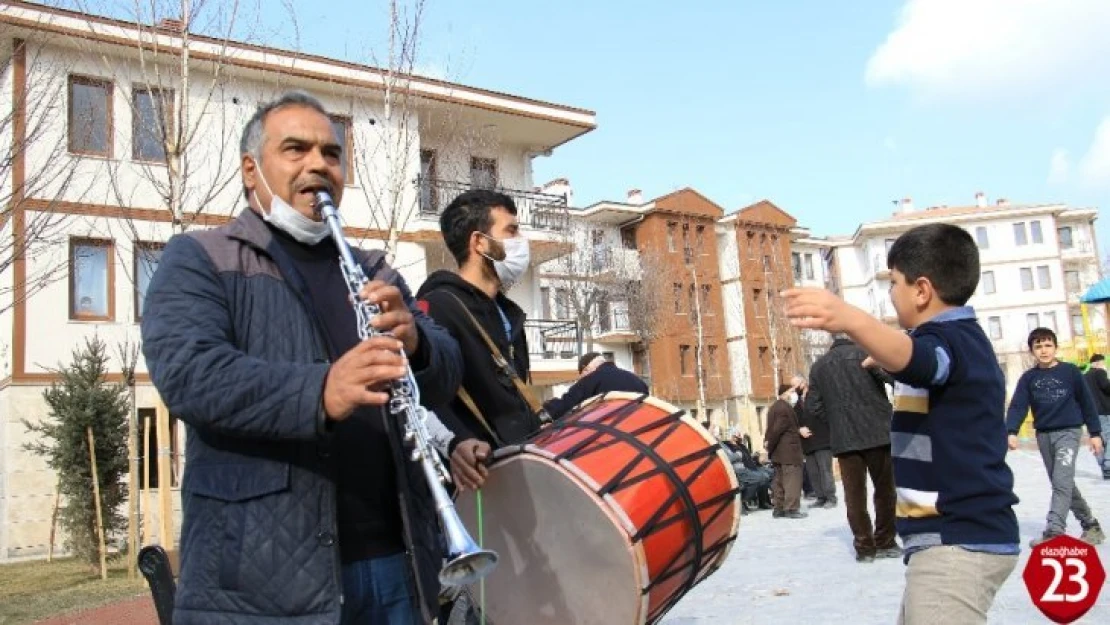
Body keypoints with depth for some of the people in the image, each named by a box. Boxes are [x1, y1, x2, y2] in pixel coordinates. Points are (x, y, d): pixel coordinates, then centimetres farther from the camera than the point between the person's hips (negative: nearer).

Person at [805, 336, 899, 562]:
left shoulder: (818, 366, 14)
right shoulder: (864, 352, 4)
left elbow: (813, 406, 6)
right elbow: (895, 376, -11)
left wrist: (836, 425, 13)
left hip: (844, 439, 2)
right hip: (877, 432, -2)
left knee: (854, 493, 5)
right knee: (885, 489, 10)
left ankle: (864, 547, 6)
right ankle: (885, 543, 16)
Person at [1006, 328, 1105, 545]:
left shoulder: (1070, 371, -2)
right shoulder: (1028, 378, 4)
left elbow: (1087, 403, 3)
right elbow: (1018, 406, -4)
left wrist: (1095, 433, 1)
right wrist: (1012, 432, -19)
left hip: (1069, 432, -4)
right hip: (1043, 435, 4)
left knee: (1062, 481, -16)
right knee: (1063, 483, 12)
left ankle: (1054, 531, -22)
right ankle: (1090, 524, 27)